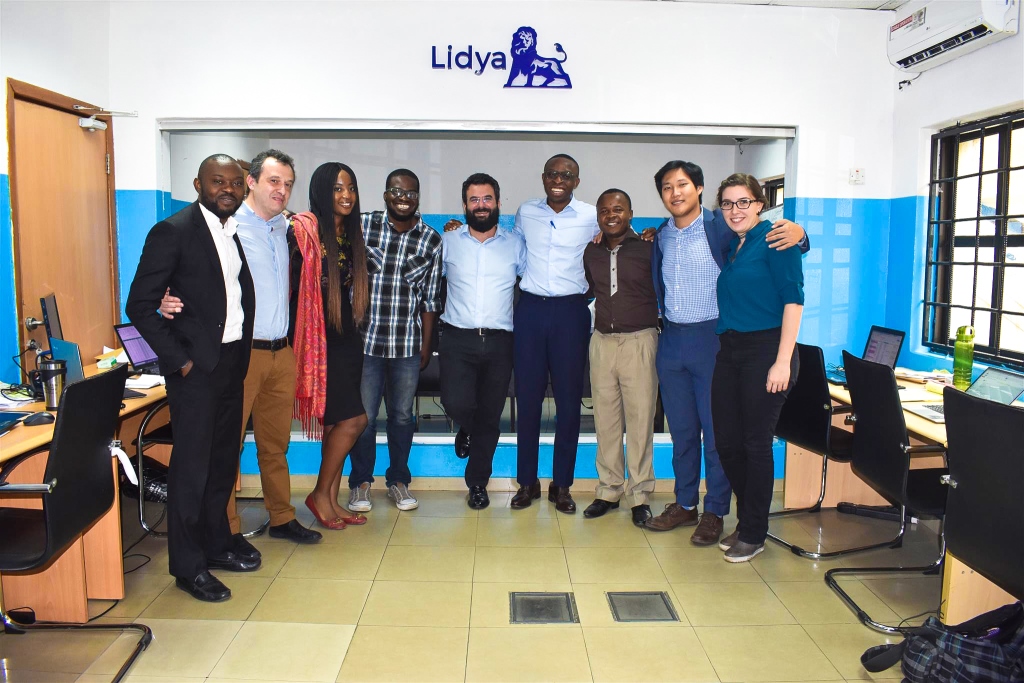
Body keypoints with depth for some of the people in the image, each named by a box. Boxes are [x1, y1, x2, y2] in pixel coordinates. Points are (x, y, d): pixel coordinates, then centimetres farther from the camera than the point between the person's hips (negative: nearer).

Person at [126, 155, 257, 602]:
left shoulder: (238, 231, 11)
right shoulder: (173, 231, -11)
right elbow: (140, 305, -12)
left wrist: (243, 351, 10)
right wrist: (179, 360, -14)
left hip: (232, 360, 7)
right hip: (196, 365, -7)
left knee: (223, 461, 16)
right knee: (191, 466, 1)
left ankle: (216, 546, 31)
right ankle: (188, 567, 14)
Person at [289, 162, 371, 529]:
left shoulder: (352, 232, 11)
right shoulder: (304, 229, -10)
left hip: (347, 339, 7)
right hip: (319, 340, -7)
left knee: (336, 424, 11)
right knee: (353, 419, -8)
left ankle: (332, 500, 23)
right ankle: (320, 494, 11)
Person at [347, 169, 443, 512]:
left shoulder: (431, 240, 2)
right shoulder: (362, 226, -1)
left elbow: (430, 299, 6)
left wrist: (426, 344, 5)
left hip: (408, 345, 1)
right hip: (365, 340, -1)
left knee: (402, 415, 11)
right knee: (363, 415, 5)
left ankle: (398, 480, 30)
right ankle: (360, 483, 25)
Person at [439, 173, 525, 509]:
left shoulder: (515, 245, 8)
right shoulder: (448, 242, 8)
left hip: (499, 342, 1)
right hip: (458, 339, 0)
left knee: (490, 416, 5)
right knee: (456, 403, -16)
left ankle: (477, 482, 25)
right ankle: (467, 429, 23)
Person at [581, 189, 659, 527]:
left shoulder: (648, 249, -1)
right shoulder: (591, 252, 10)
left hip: (639, 341, -4)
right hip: (602, 342, 4)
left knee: (640, 419, 0)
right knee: (605, 419, 7)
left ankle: (639, 495, 11)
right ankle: (608, 490, 19)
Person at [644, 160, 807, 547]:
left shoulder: (721, 228, -8)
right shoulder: (661, 236, 9)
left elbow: (775, 240, -8)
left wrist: (797, 234, -29)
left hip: (711, 340, -5)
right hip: (672, 341, 5)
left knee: (717, 431, 2)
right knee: (681, 430, 14)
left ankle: (714, 513, 16)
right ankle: (685, 505, 28)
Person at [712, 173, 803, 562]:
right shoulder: (728, 246, 15)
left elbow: (793, 299, -13)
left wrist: (783, 361, -18)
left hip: (765, 349, -7)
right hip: (729, 351, 7)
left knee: (756, 443, 1)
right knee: (726, 441, 9)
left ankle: (753, 534, 16)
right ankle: (746, 521, 28)